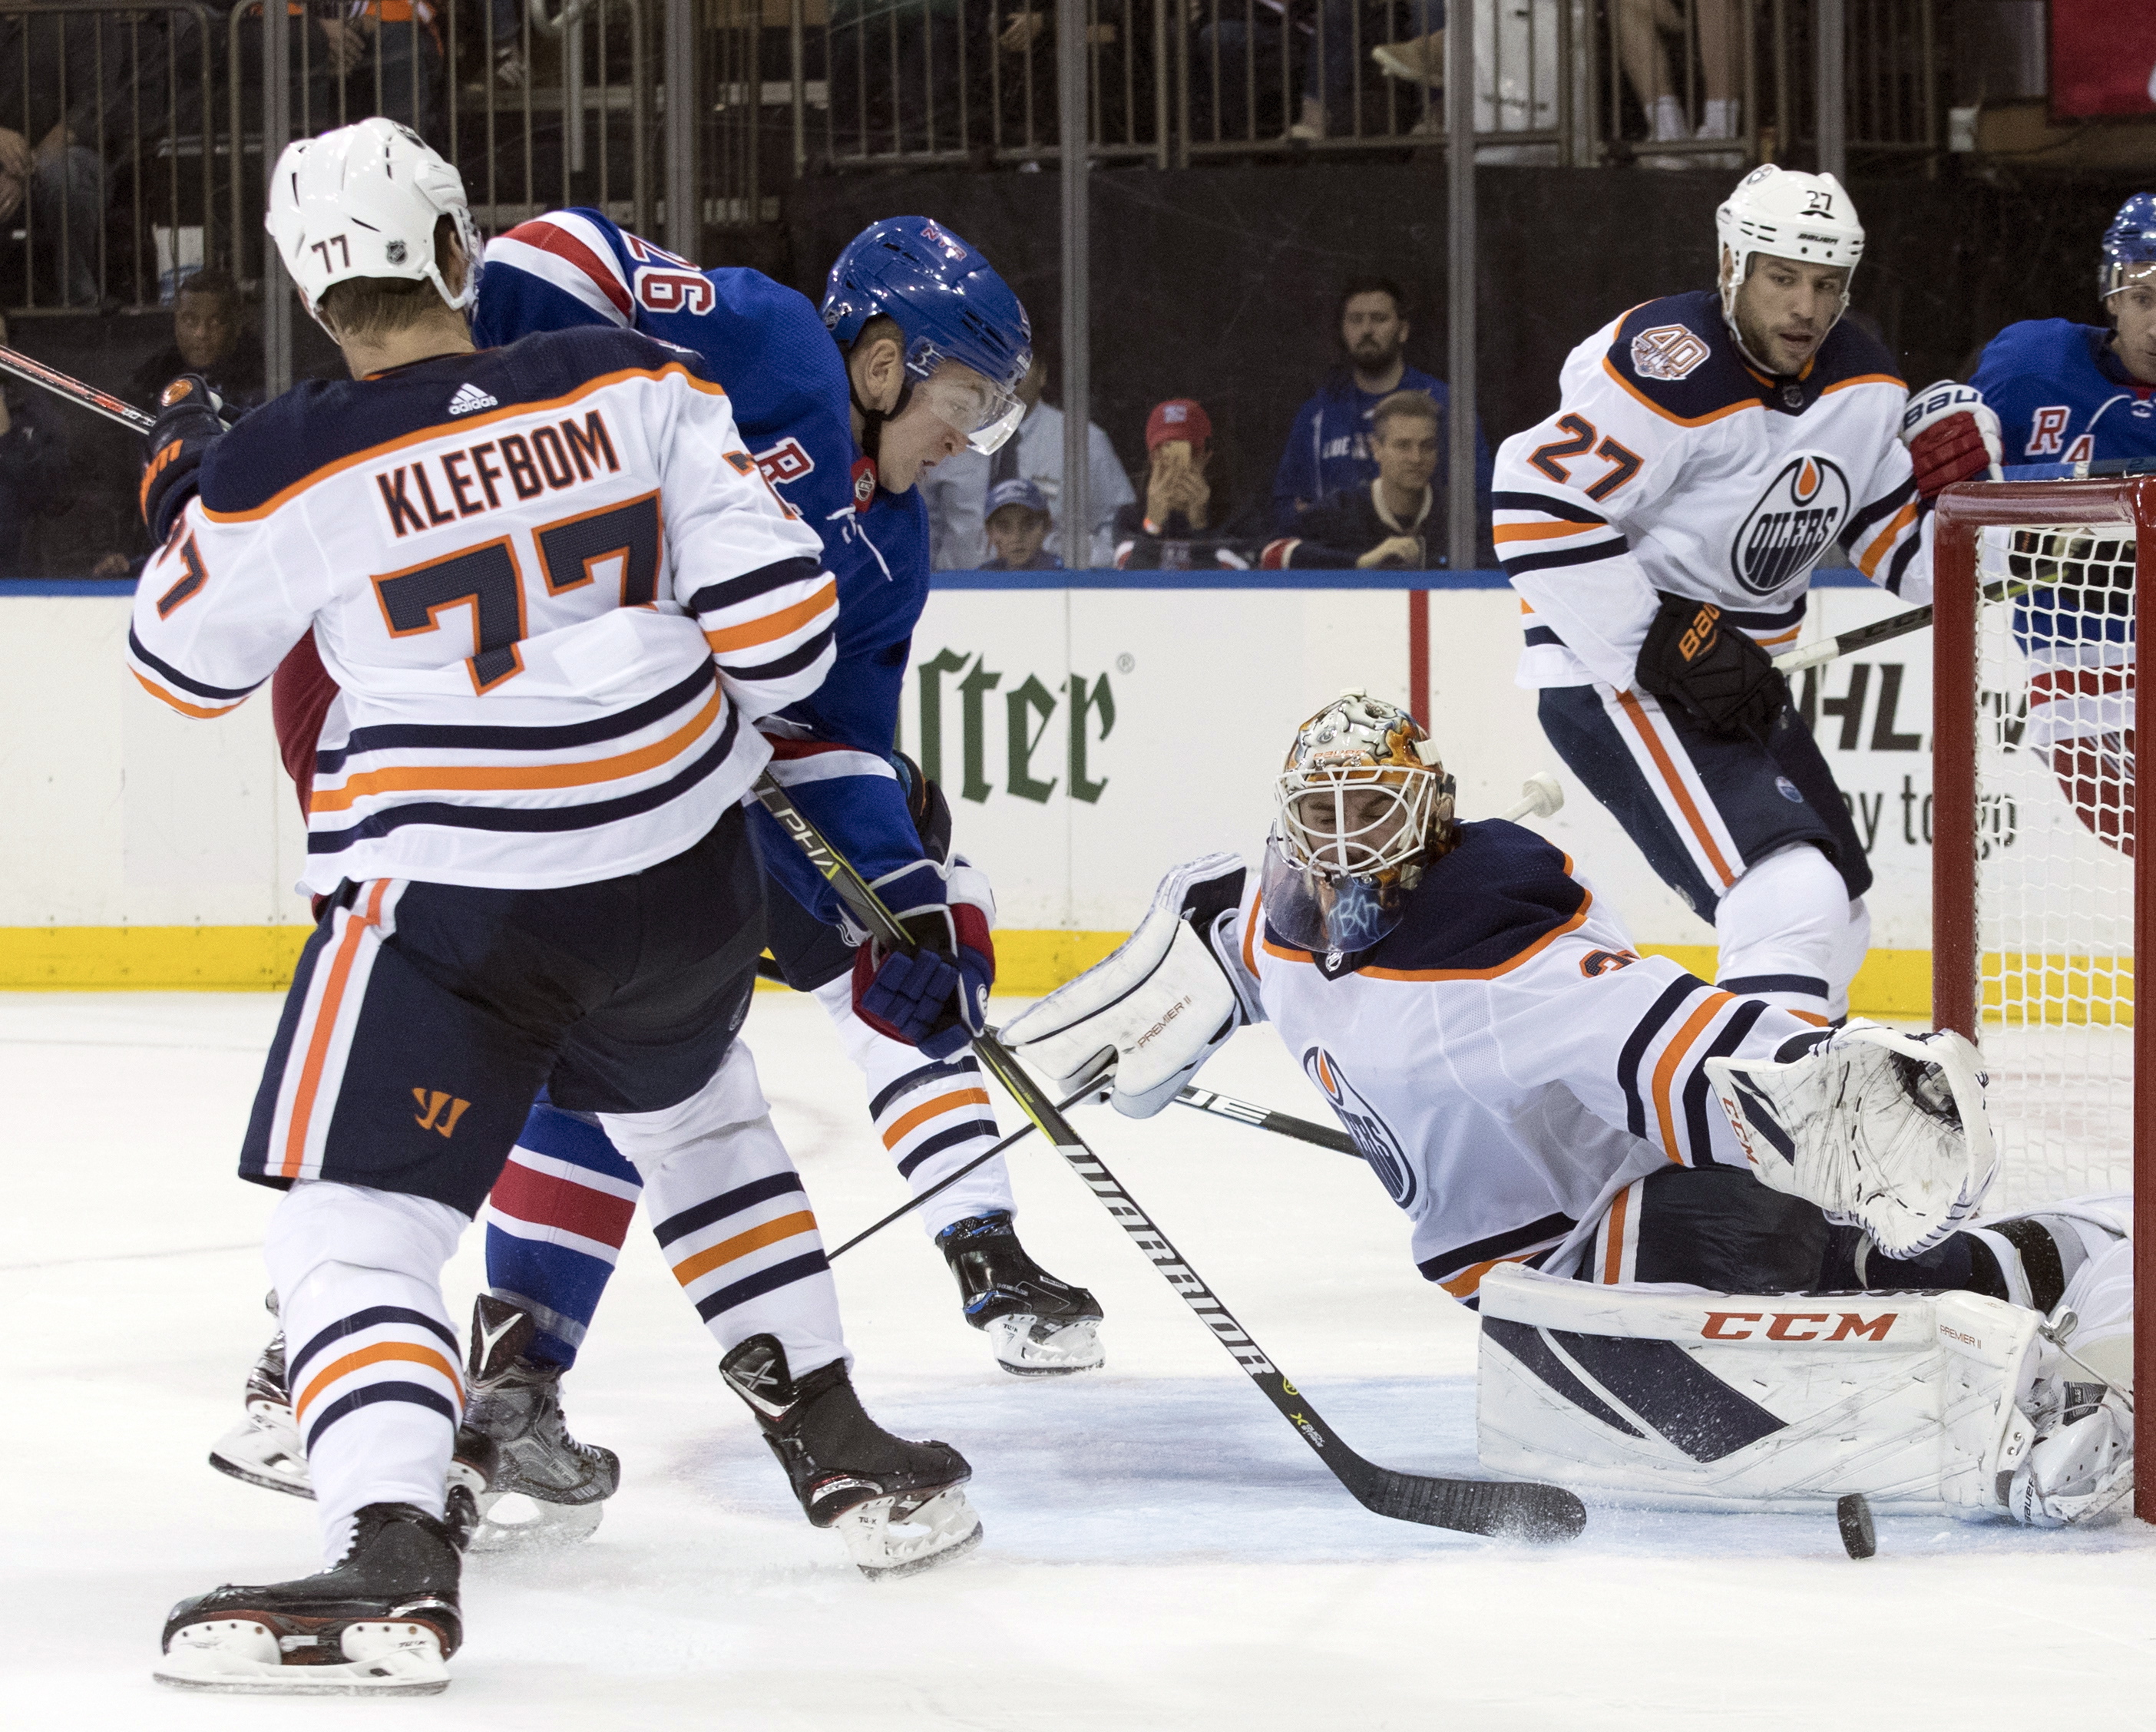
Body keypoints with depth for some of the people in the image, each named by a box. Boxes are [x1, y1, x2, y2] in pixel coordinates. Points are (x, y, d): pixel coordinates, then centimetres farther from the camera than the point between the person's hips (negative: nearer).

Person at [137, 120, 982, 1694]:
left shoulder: (274, 474, -9)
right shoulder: (636, 384, -4)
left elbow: (184, 666, 9)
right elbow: (782, 620, -3)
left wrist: (182, 493, 26)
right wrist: (725, 717, 18)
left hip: (449, 895, -4)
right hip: (680, 874, 4)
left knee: (358, 1216, -4)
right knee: (696, 1111, 32)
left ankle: (392, 1565, -26)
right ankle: (844, 1450, 35)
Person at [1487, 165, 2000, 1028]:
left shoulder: (1862, 383, 5)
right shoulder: (1673, 370, -22)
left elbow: (1902, 548, 11)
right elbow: (1534, 506, -25)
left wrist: (1949, 481, -12)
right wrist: (1663, 650, -25)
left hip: (1736, 677, 10)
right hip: (1611, 678, -10)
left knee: (1835, 925, 22)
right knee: (1793, 905, -26)